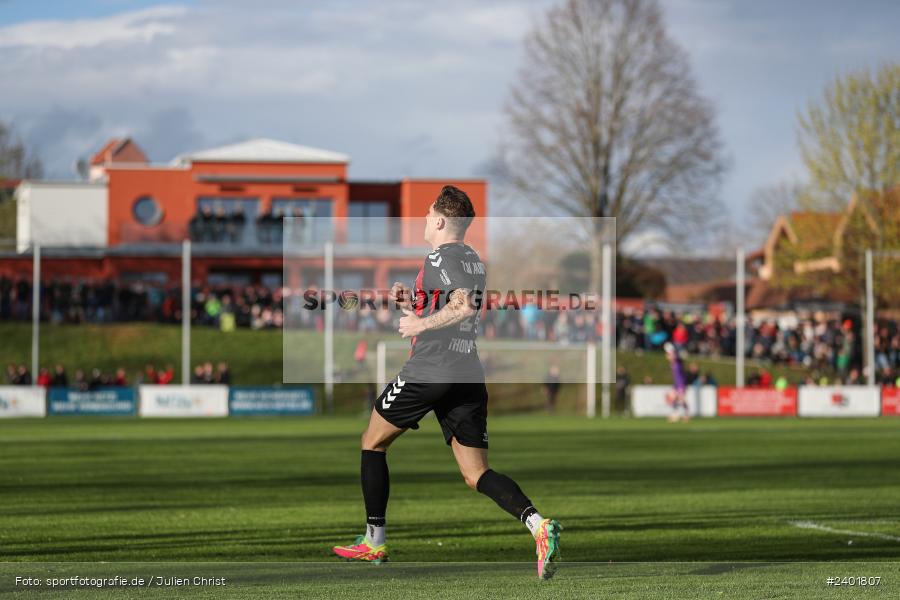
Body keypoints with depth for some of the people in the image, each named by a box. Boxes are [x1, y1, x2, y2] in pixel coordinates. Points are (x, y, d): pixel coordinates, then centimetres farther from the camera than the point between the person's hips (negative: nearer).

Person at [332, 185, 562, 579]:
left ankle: (374, 542, 16)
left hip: (429, 371, -8)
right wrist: (412, 304, 18)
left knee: (372, 443, 14)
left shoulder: (440, 256, -9)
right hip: (469, 375, 8)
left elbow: (464, 306, -25)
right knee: (477, 475, 2)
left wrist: (421, 323, -15)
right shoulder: (474, 261, 19)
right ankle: (537, 524, -23)